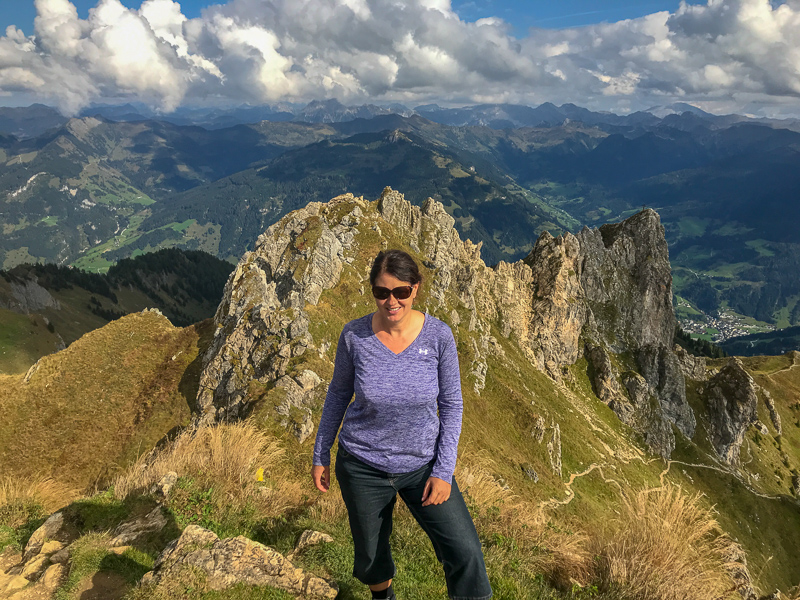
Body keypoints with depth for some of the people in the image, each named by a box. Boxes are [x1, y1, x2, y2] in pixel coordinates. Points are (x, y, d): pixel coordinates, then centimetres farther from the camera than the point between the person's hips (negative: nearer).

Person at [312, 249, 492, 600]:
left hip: (422, 463, 0)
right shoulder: (354, 335, -15)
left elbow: (451, 404, -6)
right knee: (371, 555, 19)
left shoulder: (438, 335, -16)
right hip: (362, 466, 1)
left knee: (465, 553, -5)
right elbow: (338, 394, 1)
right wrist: (321, 455, 6)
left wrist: (444, 471, -9)